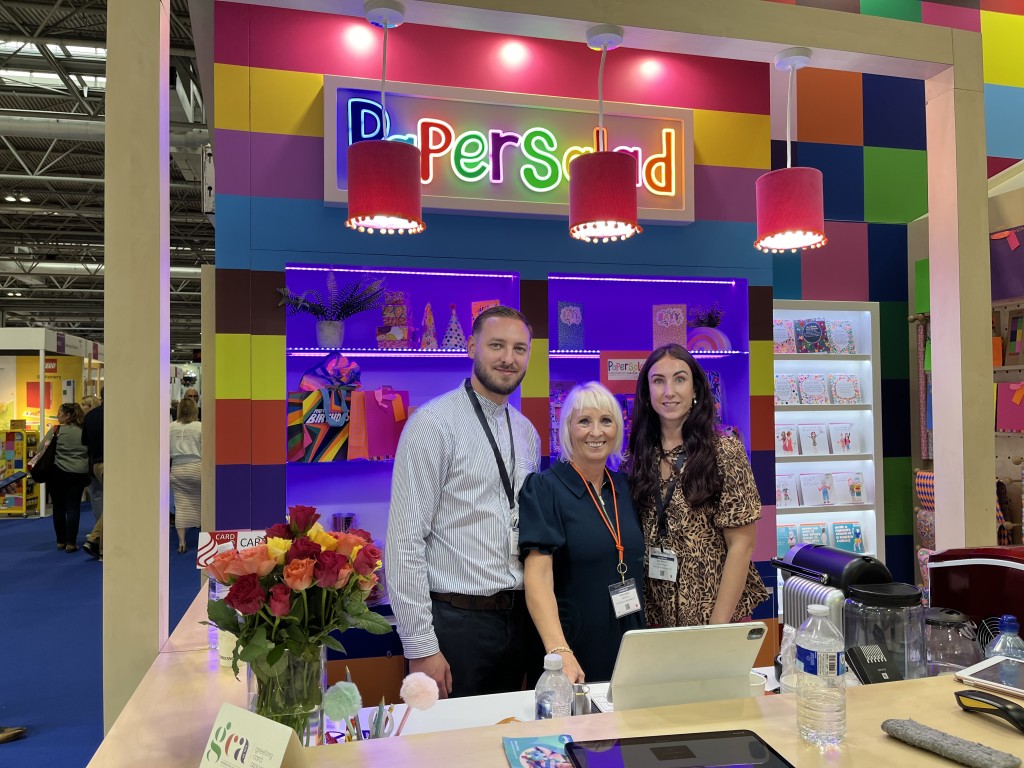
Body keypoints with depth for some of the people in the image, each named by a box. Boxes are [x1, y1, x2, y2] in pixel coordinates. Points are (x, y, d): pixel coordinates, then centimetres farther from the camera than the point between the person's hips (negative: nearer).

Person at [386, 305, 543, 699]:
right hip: (456, 621, -6)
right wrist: (420, 647, -16)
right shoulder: (433, 423, -12)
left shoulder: (528, 432, 10)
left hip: (518, 617, 6)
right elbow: (405, 539, -15)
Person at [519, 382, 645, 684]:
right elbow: (537, 576, -21)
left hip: (629, 646, 5)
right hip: (573, 650, -5)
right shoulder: (544, 489, -12)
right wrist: (560, 652, -33)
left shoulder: (624, 488, 6)